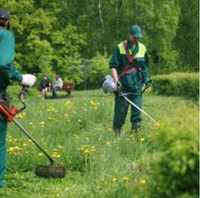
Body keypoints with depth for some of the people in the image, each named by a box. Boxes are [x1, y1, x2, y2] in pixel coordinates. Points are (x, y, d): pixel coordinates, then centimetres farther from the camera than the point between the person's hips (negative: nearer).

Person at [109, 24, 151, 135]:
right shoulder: (120, 48, -2)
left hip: (137, 84, 3)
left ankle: (136, 128, -4)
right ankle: (117, 130, 15)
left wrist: (147, 79, 13)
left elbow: (145, 66, 21)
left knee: (137, 107, -6)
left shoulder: (142, 48, 11)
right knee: (121, 109, 1)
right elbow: (113, 66, -6)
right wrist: (116, 81, -16)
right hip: (123, 84, -3)